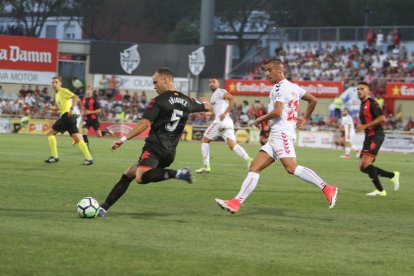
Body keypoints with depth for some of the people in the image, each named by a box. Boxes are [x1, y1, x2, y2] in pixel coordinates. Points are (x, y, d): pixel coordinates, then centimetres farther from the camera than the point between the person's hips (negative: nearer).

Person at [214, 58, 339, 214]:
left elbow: (277, 112, -18)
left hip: (282, 133, -10)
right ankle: (236, 203, -2)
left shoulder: (280, 87, -8)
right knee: (254, 168, 3)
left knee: (291, 168, -23)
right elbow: (313, 100, 27)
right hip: (276, 136, 10)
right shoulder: (293, 87, 20)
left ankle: (327, 189, -21)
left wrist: (260, 119, -3)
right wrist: (305, 118, 32)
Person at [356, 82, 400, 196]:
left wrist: (365, 126, -20)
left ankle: (380, 190, -14)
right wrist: (361, 127, 13)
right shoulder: (362, 105, 20)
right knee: (363, 167, 5)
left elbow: (382, 118, -19)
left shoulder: (372, 103, -8)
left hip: (376, 135, -10)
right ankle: (393, 175, 15)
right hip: (369, 137, 10)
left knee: (366, 163, -21)